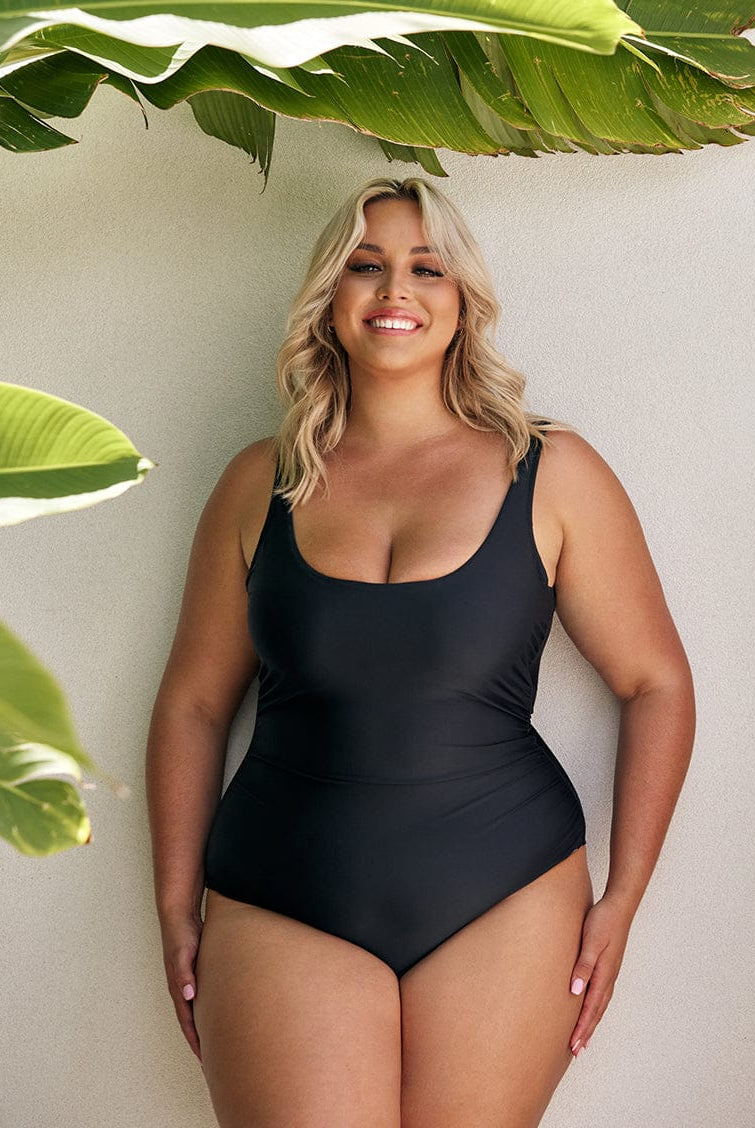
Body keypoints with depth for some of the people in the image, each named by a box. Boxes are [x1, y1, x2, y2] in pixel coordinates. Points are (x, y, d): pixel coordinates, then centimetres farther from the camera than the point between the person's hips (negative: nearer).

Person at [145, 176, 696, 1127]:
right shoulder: (262, 484, 5)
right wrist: (176, 912, 7)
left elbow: (656, 685, 5)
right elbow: (192, 703, 10)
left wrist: (619, 901, 1)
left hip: (505, 903, 0)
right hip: (281, 913, 1)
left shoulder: (551, 475, 0)